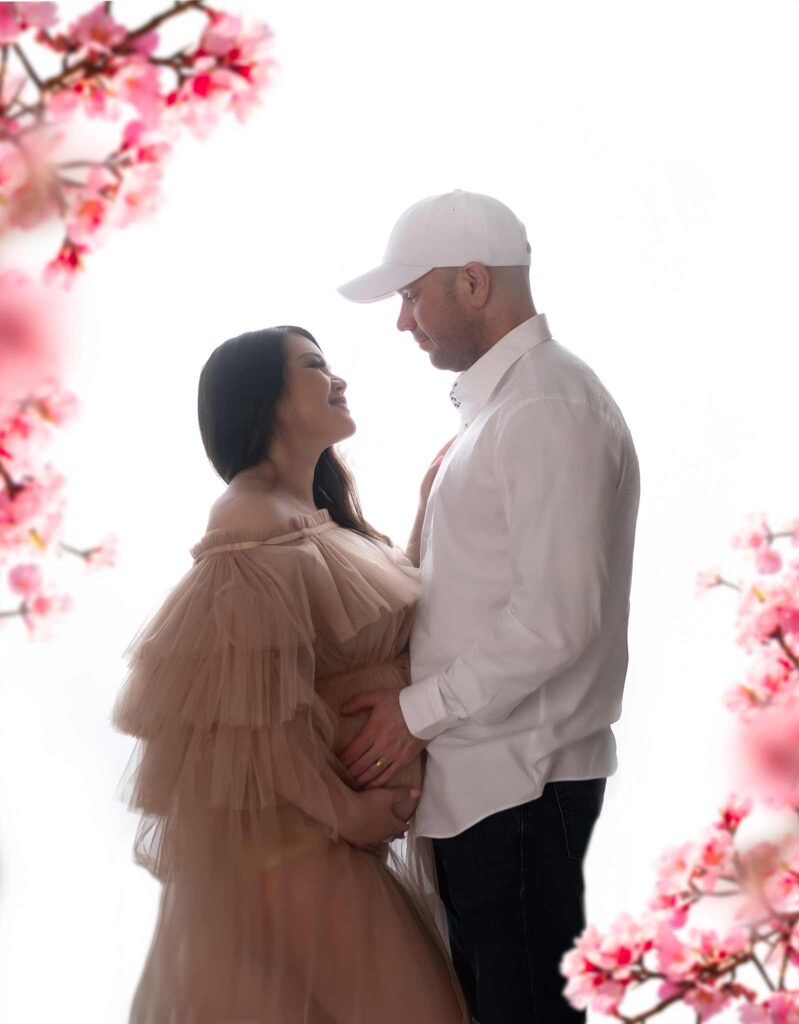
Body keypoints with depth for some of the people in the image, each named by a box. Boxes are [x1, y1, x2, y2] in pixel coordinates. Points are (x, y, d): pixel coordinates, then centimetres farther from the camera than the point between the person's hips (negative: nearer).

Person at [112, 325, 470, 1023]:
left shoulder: (323, 510, 13)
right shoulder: (254, 526, -19)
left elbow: (389, 632, 11)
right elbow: (254, 704, -23)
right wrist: (345, 810, -18)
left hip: (335, 822, 10)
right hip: (289, 830, -10)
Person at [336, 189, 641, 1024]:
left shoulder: (549, 411, -18)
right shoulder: (499, 400, 13)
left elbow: (555, 620, -23)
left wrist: (419, 710, -16)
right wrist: (420, 704, 10)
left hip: (519, 778, -10)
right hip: (483, 770, 10)